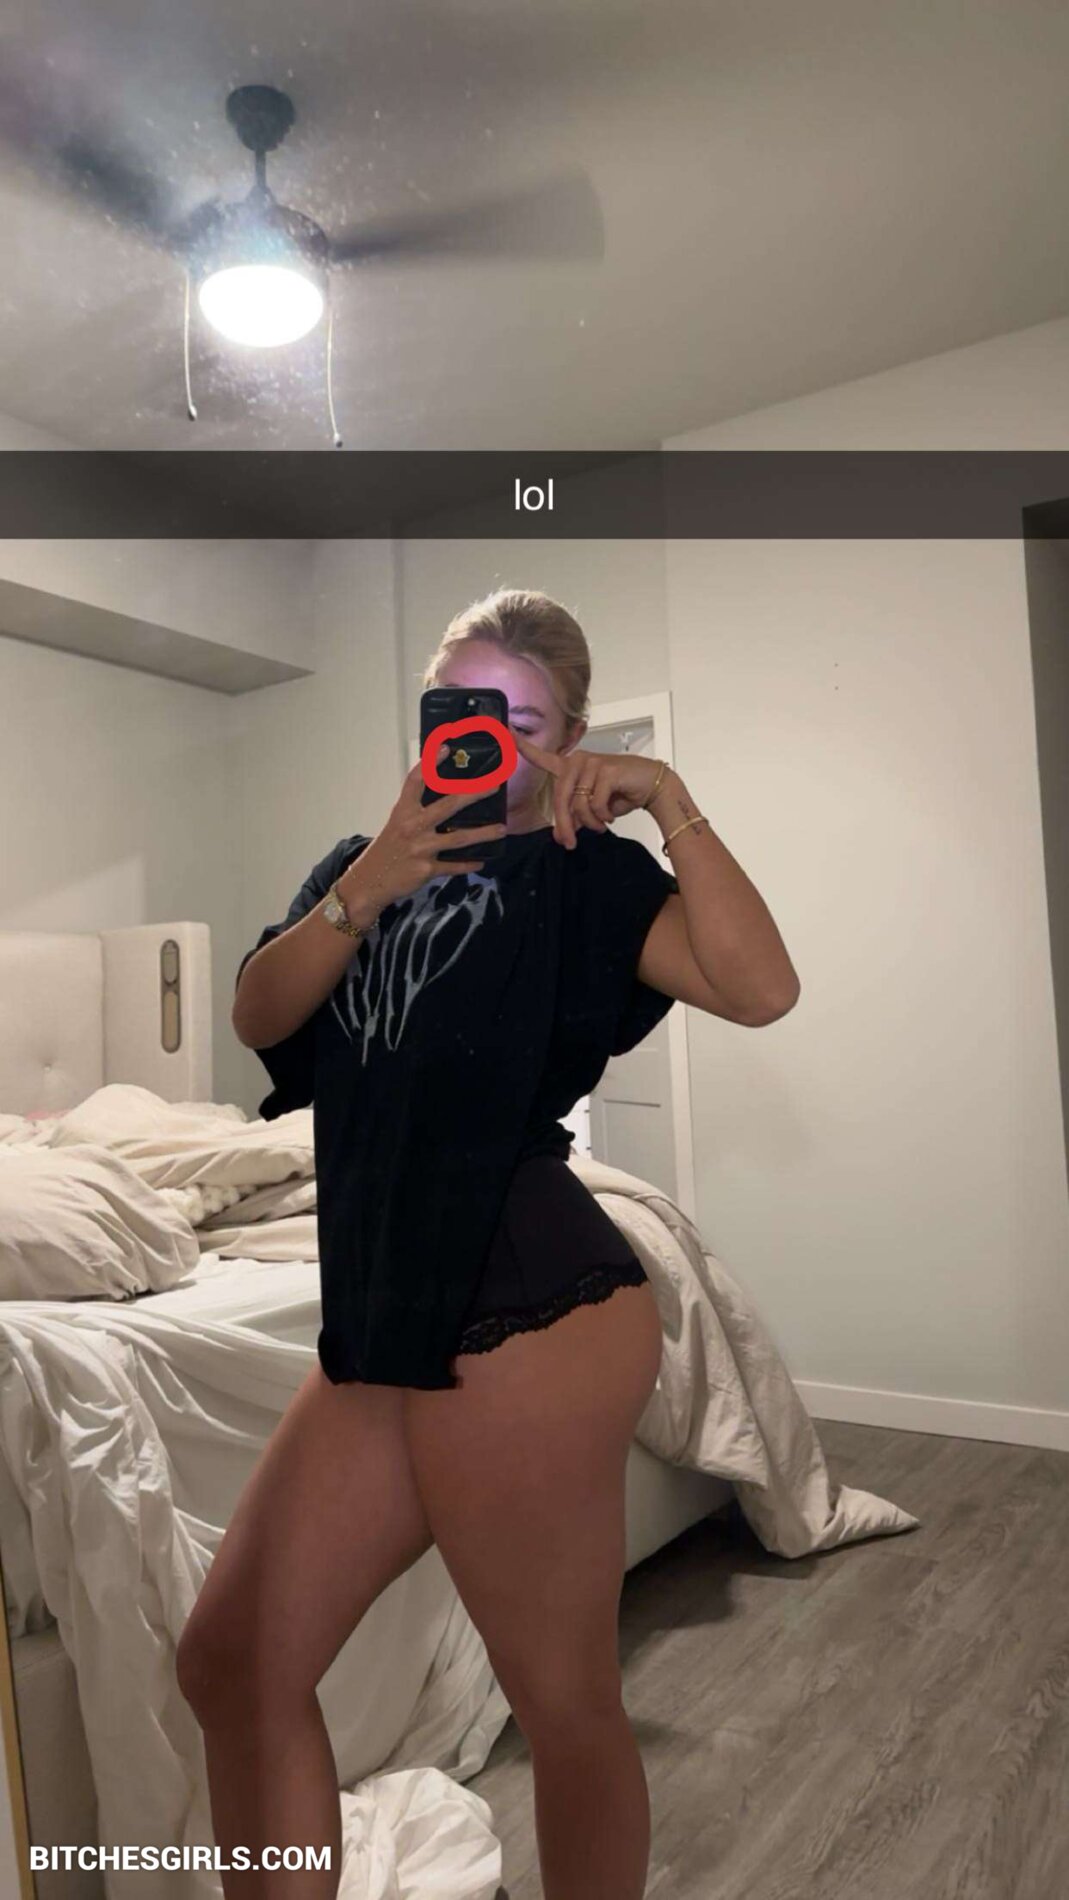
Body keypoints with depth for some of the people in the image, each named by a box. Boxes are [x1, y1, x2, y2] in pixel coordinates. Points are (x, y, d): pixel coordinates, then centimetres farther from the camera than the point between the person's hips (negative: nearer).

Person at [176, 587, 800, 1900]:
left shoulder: (577, 870, 0)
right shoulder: (360, 862, 18)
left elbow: (759, 988, -15)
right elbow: (258, 1015, 1)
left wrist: (671, 806, -17)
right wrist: (367, 887, -13)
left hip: (525, 1316, -6)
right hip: (382, 1326, 7)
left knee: (563, 1703, 7)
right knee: (230, 1666, 12)